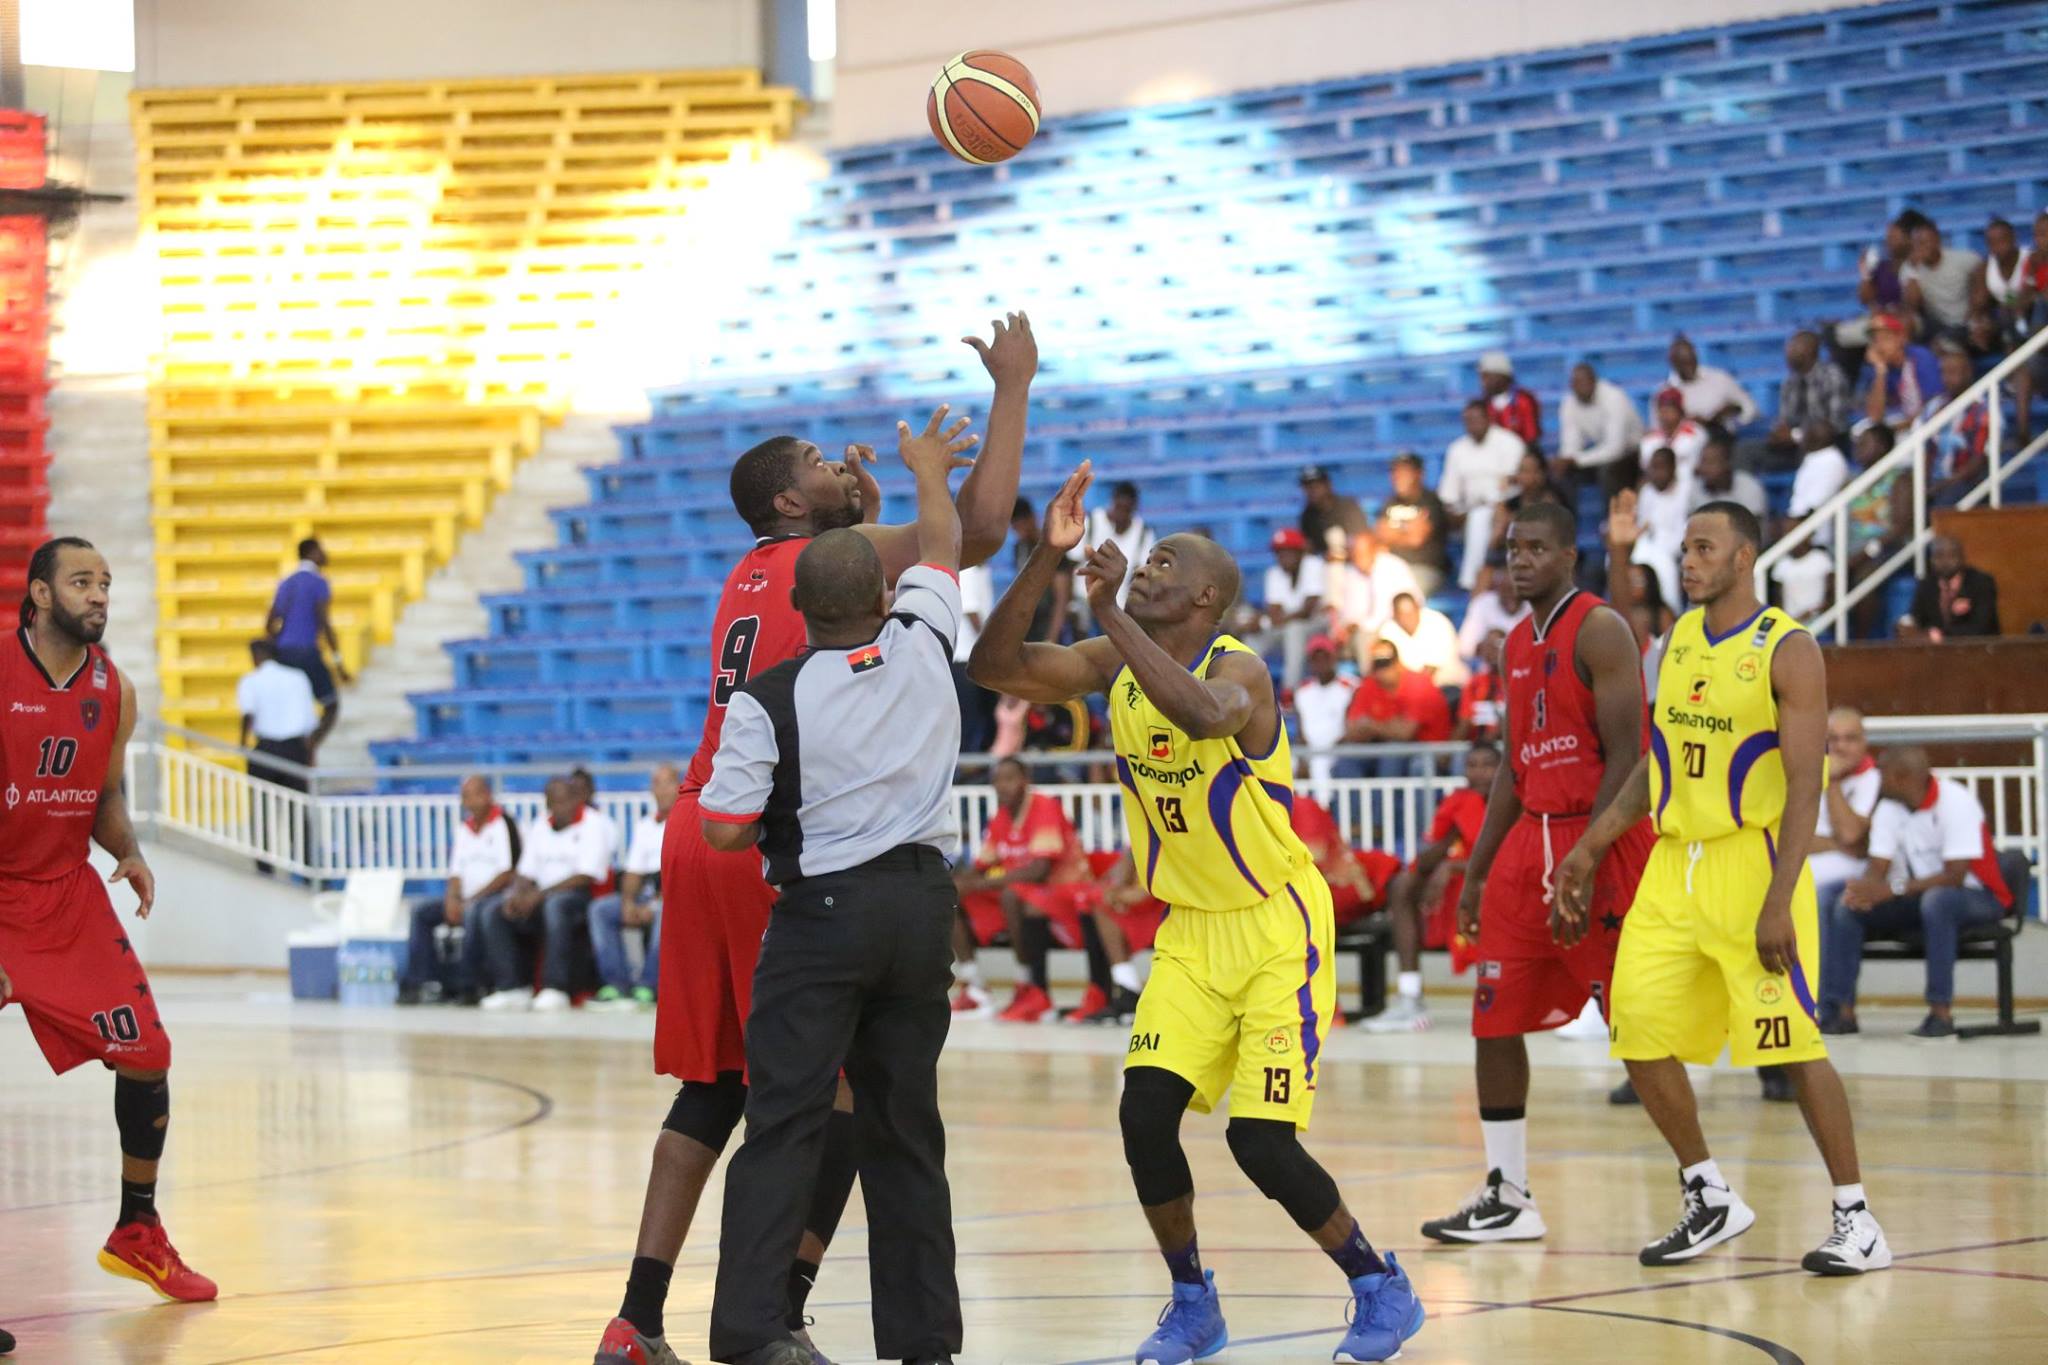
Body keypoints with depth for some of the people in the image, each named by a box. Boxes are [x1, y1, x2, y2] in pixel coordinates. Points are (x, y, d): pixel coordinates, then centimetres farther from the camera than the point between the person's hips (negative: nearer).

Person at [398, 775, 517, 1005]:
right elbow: (456, 872, 16)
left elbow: (507, 874, -13)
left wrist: (471, 900, -16)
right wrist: (452, 898, -6)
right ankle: (417, 983, -16)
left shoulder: (503, 823, -6)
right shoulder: (463, 828, 16)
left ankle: (465, 987, -33)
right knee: (421, 909, -10)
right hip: (467, 899, 8)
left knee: (474, 912, -37)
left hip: (496, 896, -7)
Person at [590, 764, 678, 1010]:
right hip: (647, 894, 6)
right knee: (600, 909, -14)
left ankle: (646, 987, -37)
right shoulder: (645, 825, 21)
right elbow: (633, 872, 19)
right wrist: (628, 902, -3)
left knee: (665, 912, -38)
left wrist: (657, 903, -17)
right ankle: (617, 984, -22)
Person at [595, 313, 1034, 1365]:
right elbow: (980, 528, -15)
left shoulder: (752, 574, 20)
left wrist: (865, 517, 34)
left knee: (714, 1084, 12)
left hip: (700, 833, 8)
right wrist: (1013, 388, -5)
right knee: (841, 1083, 0)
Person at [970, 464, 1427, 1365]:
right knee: (1145, 1112, -9)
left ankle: (1382, 1291, 10)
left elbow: (1202, 713, -45)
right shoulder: (1113, 664, 0)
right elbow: (995, 668, -9)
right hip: (1191, 931, 6)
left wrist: (1111, 611, -42)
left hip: (1277, 930, -6)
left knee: (1262, 1142, -11)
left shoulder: (1238, 670, -20)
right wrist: (1046, 561, -20)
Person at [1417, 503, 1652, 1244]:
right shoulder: (1517, 645, 15)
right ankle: (1507, 1196, 14)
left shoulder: (1600, 630, -11)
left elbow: (1624, 757, -17)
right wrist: (1476, 871, 17)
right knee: (1494, 1018, 7)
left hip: (1600, 838, -8)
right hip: (1531, 838, 8)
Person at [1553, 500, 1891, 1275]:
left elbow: (1805, 786, -15)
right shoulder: (1680, 640, 11)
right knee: (1639, 1036, 2)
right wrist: (1591, 847, 13)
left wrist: (1778, 902, -22)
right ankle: (1709, 1200, 17)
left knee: (1794, 1044, -8)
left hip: (1751, 862, -7)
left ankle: (1854, 1219, 1)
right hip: (1674, 863, 7)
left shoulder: (1787, 651, -10)